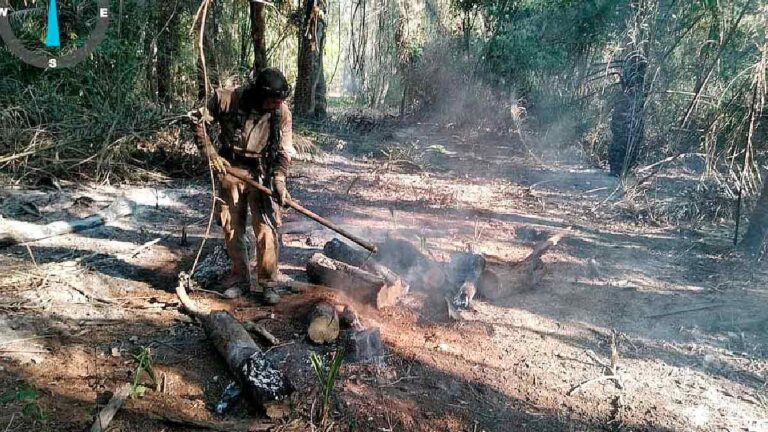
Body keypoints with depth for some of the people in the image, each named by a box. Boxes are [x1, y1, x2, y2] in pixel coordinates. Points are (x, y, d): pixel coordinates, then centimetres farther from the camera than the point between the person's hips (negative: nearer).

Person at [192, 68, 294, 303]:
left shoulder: (282, 113, -10)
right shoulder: (226, 98, -13)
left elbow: (284, 152, -4)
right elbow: (200, 122, 0)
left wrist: (279, 180, -17)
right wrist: (210, 153, -9)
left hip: (262, 175, -1)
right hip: (230, 170, 1)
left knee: (266, 229, -7)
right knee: (232, 229, 8)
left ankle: (268, 283, 6)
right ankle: (240, 279, 24)